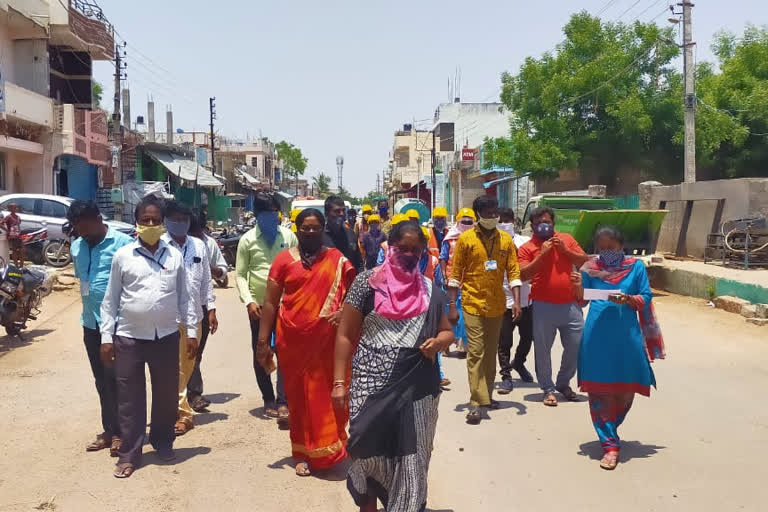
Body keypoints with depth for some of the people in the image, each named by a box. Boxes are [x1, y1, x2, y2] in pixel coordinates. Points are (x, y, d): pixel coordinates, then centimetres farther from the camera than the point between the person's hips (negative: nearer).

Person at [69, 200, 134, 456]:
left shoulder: (123, 243, -12)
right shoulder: (76, 247, 9)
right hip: (90, 324, 7)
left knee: (114, 379, -1)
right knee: (101, 381, 13)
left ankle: (119, 431, 11)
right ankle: (109, 429, 24)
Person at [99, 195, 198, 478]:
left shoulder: (175, 256, 3)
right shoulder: (122, 256, -1)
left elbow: (184, 297, 9)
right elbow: (110, 300, 2)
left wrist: (191, 331, 6)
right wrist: (106, 337, -1)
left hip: (166, 336, 2)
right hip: (129, 337, -1)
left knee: (167, 394, 12)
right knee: (130, 398, 5)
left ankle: (163, 441, 33)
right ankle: (129, 454, 17)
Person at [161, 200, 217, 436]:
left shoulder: (199, 245, 11)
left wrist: (211, 310, 11)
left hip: (193, 315, 5)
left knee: (187, 365, 14)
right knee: (174, 367, -2)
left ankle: (175, 408, 28)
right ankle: (183, 413, 5)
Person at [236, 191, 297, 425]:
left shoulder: (288, 236, 4)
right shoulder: (247, 239, 3)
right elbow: (240, 274, 2)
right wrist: (248, 301, -9)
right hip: (258, 305, 1)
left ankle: (283, 404, -8)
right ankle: (268, 399, 26)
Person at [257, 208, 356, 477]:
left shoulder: (336, 259, 3)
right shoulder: (284, 260, 0)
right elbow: (270, 303, 0)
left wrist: (345, 311, -13)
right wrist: (263, 342, -5)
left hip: (327, 339, 0)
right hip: (293, 339, 0)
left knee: (326, 393, 7)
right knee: (298, 394, 9)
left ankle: (328, 447, 27)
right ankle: (303, 452, 22)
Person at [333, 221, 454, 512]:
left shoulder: (430, 290, 6)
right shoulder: (367, 282, -3)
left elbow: (446, 331, 16)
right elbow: (345, 335, -2)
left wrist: (438, 341, -8)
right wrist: (339, 382, -7)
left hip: (418, 386, 3)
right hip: (373, 384, -2)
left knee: (412, 456, 8)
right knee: (371, 451, 4)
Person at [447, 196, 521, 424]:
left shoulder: (506, 240, 4)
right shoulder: (465, 239, -5)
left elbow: (513, 271, 4)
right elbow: (455, 274, -3)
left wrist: (517, 301, -7)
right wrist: (452, 306, -6)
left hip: (497, 305, 4)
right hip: (473, 304, -4)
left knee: (491, 352, 14)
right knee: (475, 352, -7)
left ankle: (487, 394, 28)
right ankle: (476, 402, -6)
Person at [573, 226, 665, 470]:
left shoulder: (636, 266, 2)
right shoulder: (590, 268, 5)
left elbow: (646, 298, 0)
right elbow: (582, 301, 6)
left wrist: (628, 299, -19)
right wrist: (578, 286, -14)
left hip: (626, 337, 0)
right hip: (597, 337, 0)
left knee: (626, 388, 9)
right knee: (599, 391, 0)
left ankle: (610, 430, 36)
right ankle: (610, 445, 7)